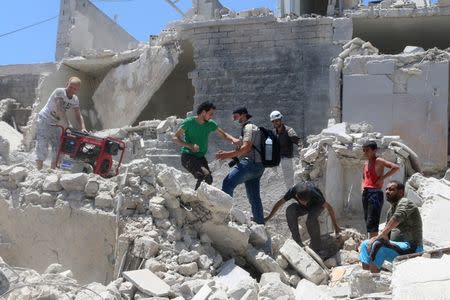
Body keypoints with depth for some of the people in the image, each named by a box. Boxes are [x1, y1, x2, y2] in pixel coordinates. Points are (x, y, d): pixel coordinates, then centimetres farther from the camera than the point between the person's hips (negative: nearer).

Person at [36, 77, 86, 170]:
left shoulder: (75, 100, -2)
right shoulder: (59, 92, -23)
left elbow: (78, 115, -1)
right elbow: (60, 111, -32)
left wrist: (83, 128, -19)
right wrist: (67, 127, -37)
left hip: (56, 124, 7)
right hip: (44, 120, -7)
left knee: (58, 150, 8)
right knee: (42, 149, -10)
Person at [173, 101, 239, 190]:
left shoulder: (210, 124, 2)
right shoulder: (189, 122, -11)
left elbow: (223, 134, 10)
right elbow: (175, 137, -10)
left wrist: (233, 139, -13)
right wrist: (190, 146, -26)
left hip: (201, 157, 7)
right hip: (188, 156, -7)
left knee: (209, 179, 2)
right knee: (205, 175, -27)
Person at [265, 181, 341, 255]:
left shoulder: (314, 194, -39)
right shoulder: (293, 191, -31)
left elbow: (329, 207, -25)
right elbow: (280, 202, -14)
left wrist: (335, 226, -20)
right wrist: (269, 217, -6)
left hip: (317, 206, -3)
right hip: (302, 208, 3)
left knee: (311, 219, -37)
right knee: (290, 210, -29)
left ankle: (316, 247, -17)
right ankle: (297, 242, -19)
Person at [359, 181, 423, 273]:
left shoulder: (405, 202, -10)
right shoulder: (391, 209, 18)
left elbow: (398, 217, -33)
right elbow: (387, 233, 20)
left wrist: (383, 234, -36)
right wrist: (376, 238, -1)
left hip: (411, 248, -10)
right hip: (397, 247, 10)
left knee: (378, 245, -30)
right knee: (365, 244, 5)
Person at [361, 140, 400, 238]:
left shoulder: (378, 161, -6)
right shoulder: (366, 163, 17)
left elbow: (396, 167, -19)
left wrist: (382, 178, -16)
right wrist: (362, 186, 13)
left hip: (375, 193, -8)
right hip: (365, 193, 8)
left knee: (371, 223, -12)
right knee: (367, 221, 10)